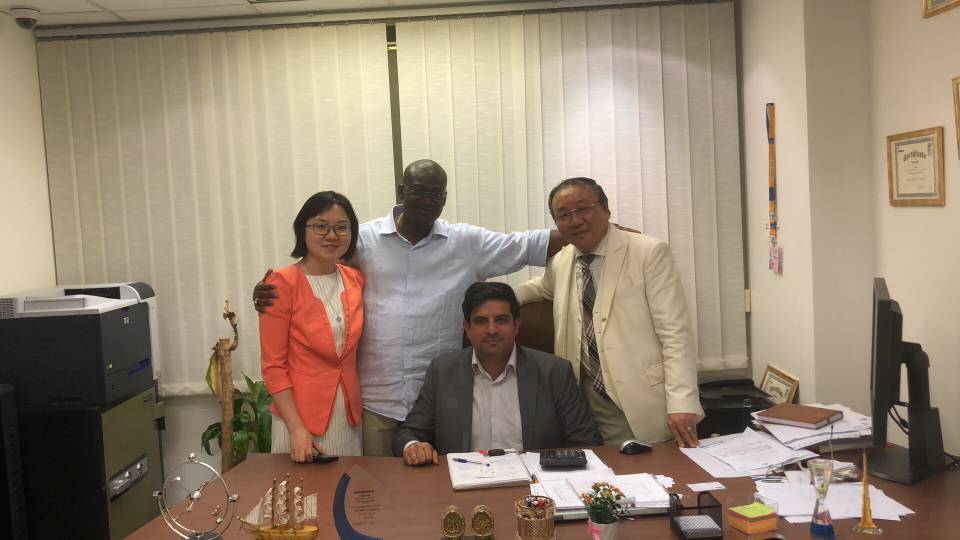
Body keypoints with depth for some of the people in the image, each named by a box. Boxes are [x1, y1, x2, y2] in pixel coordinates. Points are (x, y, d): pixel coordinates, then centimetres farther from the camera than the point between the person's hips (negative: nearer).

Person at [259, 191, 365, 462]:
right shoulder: (282, 283, -10)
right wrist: (296, 428, -16)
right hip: (302, 417, -4)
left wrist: (357, 408, 6)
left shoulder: (356, 279, 4)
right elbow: (273, 365, -10)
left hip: (350, 415, 5)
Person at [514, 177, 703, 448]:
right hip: (584, 409, 5)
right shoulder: (560, 262, 9)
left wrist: (682, 404, -19)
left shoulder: (650, 253, -7)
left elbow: (675, 333, -11)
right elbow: (541, 288, 32)